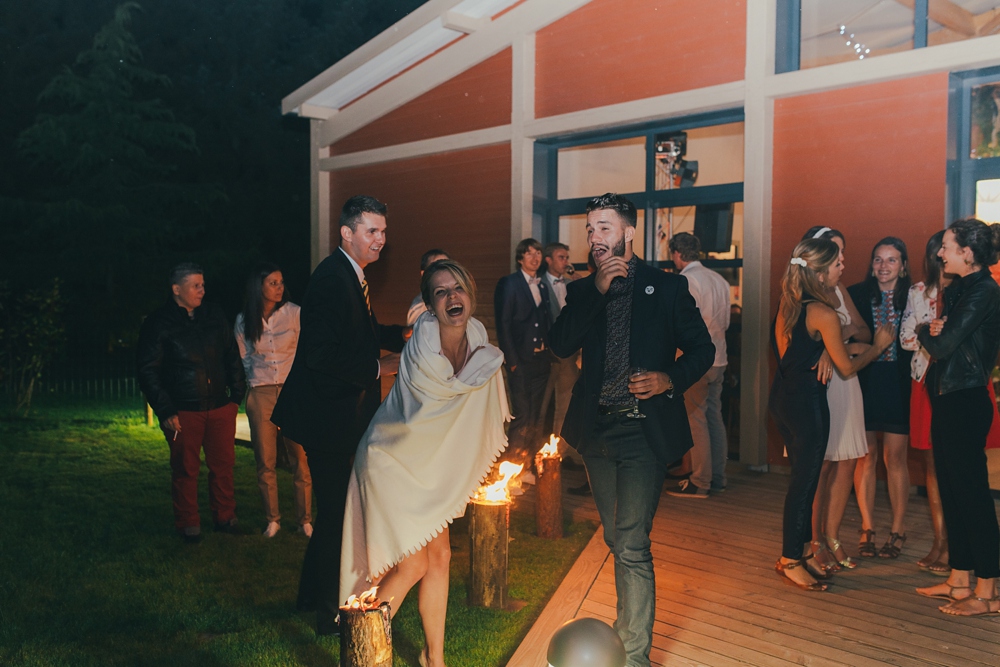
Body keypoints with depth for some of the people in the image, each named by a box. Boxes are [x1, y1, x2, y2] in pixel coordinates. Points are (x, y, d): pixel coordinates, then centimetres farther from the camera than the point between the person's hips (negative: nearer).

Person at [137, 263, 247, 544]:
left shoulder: (214, 316, 7)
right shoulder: (158, 324, -4)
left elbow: (232, 357, 14)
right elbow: (147, 371, -4)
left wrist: (236, 394, 10)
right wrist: (165, 411, -9)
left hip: (220, 406, 4)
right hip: (183, 412, -3)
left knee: (223, 464, 9)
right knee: (185, 469, 6)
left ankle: (225, 516, 25)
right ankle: (188, 523, 21)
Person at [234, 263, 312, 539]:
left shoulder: (294, 313, -1)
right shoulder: (243, 321, 6)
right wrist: (255, 383, 12)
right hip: (261, 393, 2)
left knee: (300, 457, -5)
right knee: (265, 461, 4)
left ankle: (305, 520, 6)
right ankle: (272, 519, 17)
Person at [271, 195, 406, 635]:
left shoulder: (352, 276, 12)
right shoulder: (332, 278, -21)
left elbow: (365, 334, 19)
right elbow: (322, 355, -28)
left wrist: (403, 333, 4)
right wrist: (377, 367, -19)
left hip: (339, 413, 11)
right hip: (327, 416, -11)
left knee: (333, 507, 21)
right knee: (337, 510, 0)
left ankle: (312, 594, 38)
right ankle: (332, 612, 16)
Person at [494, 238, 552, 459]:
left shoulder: (543, 286, 14)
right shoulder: (508, 284, -4)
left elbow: (547, 322, 16)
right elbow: (503, 323, -8)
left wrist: (550, 353, 6)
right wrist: (511, 360, -13)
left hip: (541, 359, 6)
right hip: (521, 360, -6)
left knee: (536, 415, 10)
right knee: (522, 414, -6)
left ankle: (533, 457, 19)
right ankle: (516, 458, 6)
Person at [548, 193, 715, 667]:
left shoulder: (667, 287, 0)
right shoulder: (582, 291, 9)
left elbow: (702, 348, 4)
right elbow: (560, 345, -7)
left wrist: (670, 378, -14)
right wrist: (598, 290, -13)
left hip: (644, 431, -4)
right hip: (597, 430, 4)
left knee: (631, 544, -10)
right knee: (618, 540, 17)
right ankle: (631, 621, 37)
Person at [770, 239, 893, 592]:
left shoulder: (788, 302, 5)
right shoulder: (823, 313, -18)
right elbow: (847, 368, -8)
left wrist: (844, 347, 12)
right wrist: (878, 346, 7)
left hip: (782, 397, 8)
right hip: (807, 403, -8)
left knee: (802, 477, 17)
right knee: (804, 481, 3)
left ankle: (798, 551, 27)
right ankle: (790, 560, 13)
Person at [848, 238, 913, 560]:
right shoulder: (857, 295, 3)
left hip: (898, 383, 0)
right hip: (864, 379, 1)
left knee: (895, 456, 5)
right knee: (866, 455, 5)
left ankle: (898, 529, 19)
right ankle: (867, 528, 16)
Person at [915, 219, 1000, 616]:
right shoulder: (958, 290, 14)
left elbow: (942, 346, -18)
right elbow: (938, 345, 14)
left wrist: (924, 331, 2)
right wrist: (934, 330, -6)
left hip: (966, 402, -10)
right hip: (947, 399, 10)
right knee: (951, 490, 14)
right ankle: (959, 580, 24)